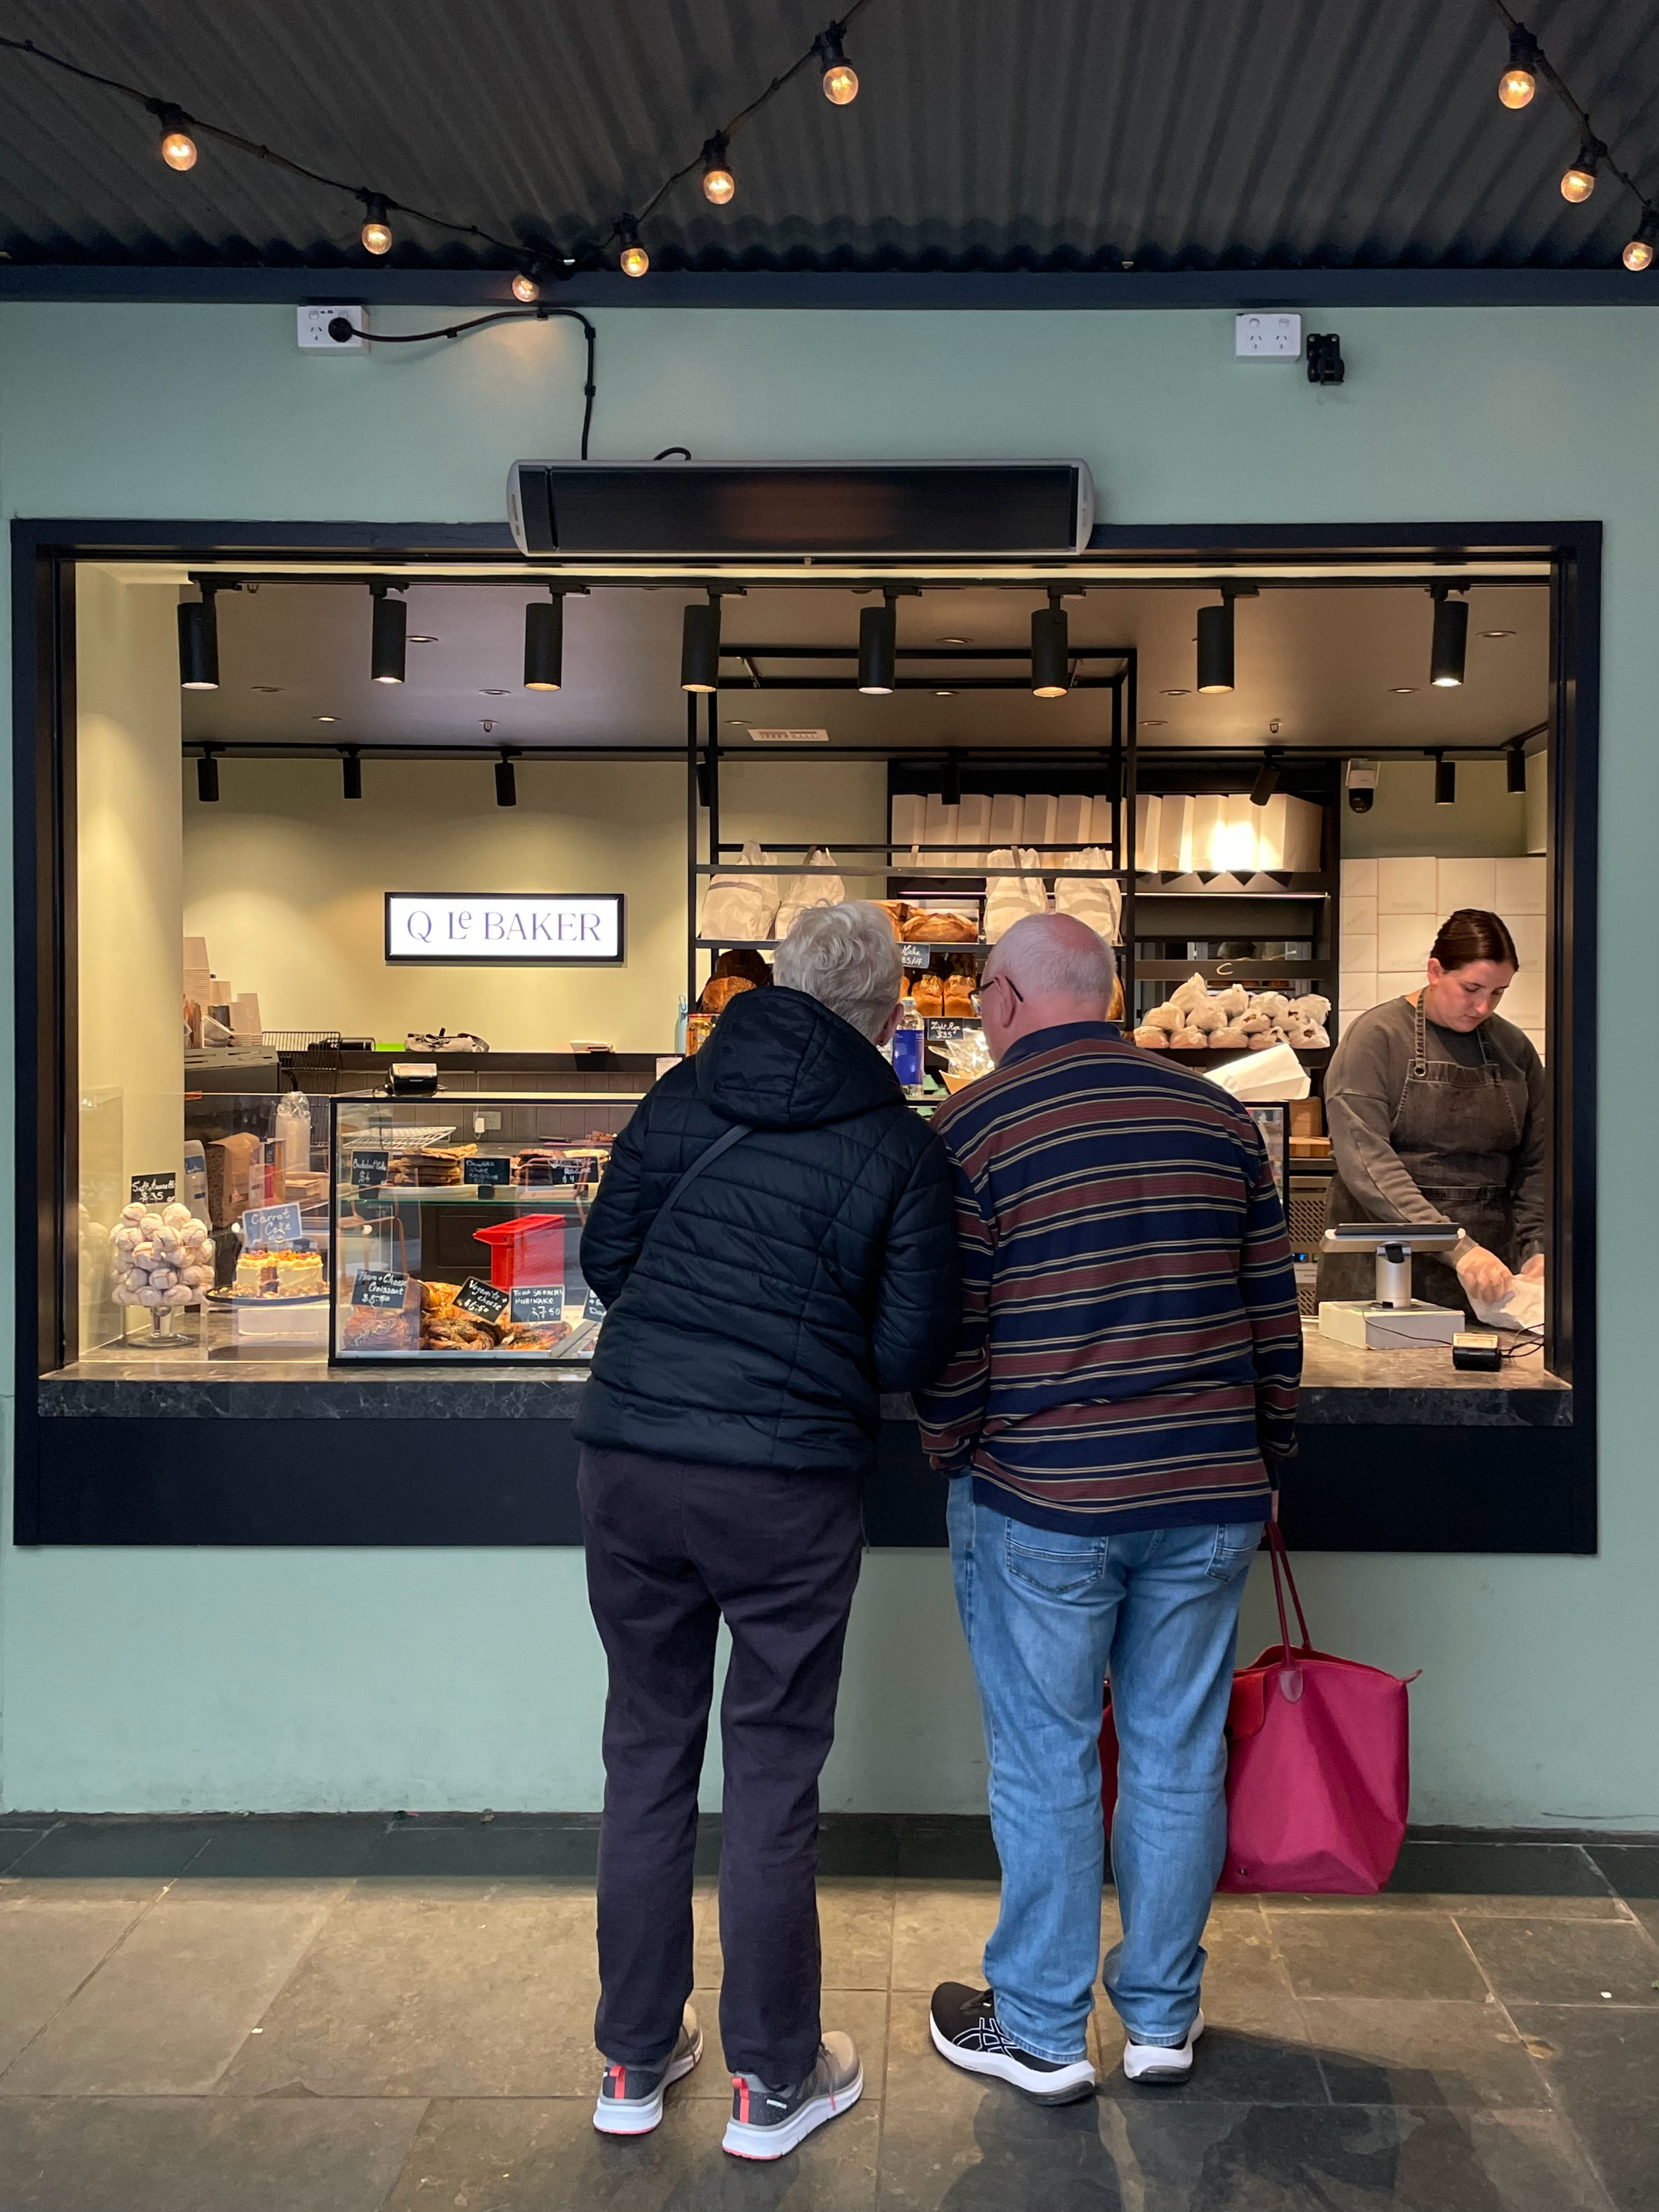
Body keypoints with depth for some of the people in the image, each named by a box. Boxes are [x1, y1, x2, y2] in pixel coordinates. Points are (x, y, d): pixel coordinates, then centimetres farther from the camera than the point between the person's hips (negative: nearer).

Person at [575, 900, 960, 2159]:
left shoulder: (682, 1097, 4)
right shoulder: (902, 1147, -5)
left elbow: (604, 1257, 10)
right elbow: (913, 1352, -5)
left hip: (629, 1459, 4)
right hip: (788, 1485, -3)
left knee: (648, 1755, 16)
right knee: (773, 1773, 10)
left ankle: (636, 2060, 32)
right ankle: (773, 2081, 26)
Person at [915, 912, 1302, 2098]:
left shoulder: (975, 1125, -8)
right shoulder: (1219, 1114, 5)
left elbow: (947, 1332, -8)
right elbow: (1273, 1308, 8)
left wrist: (952, 1457, 7)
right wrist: (1265, 1457, 18)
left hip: (1042, 1504, -4)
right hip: (1210, 1499, 4)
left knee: (1047, 1768, 10)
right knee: (1179, 1760, 15)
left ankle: (1043, 2032, 25)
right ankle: (1163, 2018, 31)